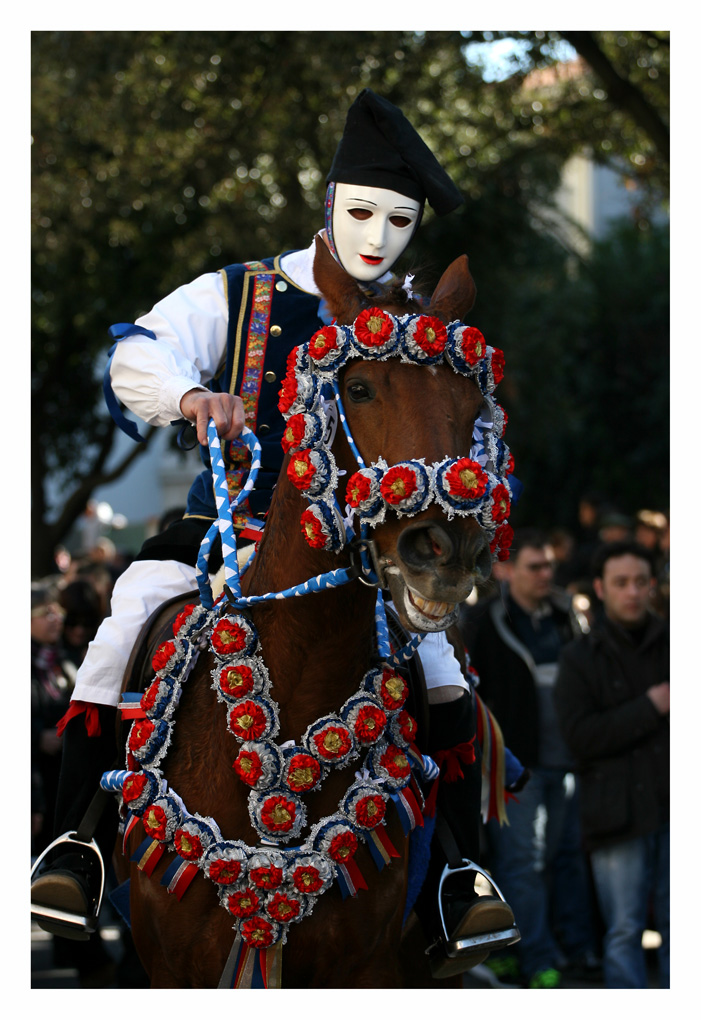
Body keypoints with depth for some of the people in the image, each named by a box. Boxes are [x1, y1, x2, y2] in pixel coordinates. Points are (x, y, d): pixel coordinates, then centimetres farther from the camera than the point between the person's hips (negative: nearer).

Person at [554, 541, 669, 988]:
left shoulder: (672, 645, 11)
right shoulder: (580, 658, 5)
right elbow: (580, 734, -7)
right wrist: (649, 708, -10)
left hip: (676, 806, 2)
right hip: (619, 812, -2)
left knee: (677, 928, 4)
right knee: (625, 930, 0)